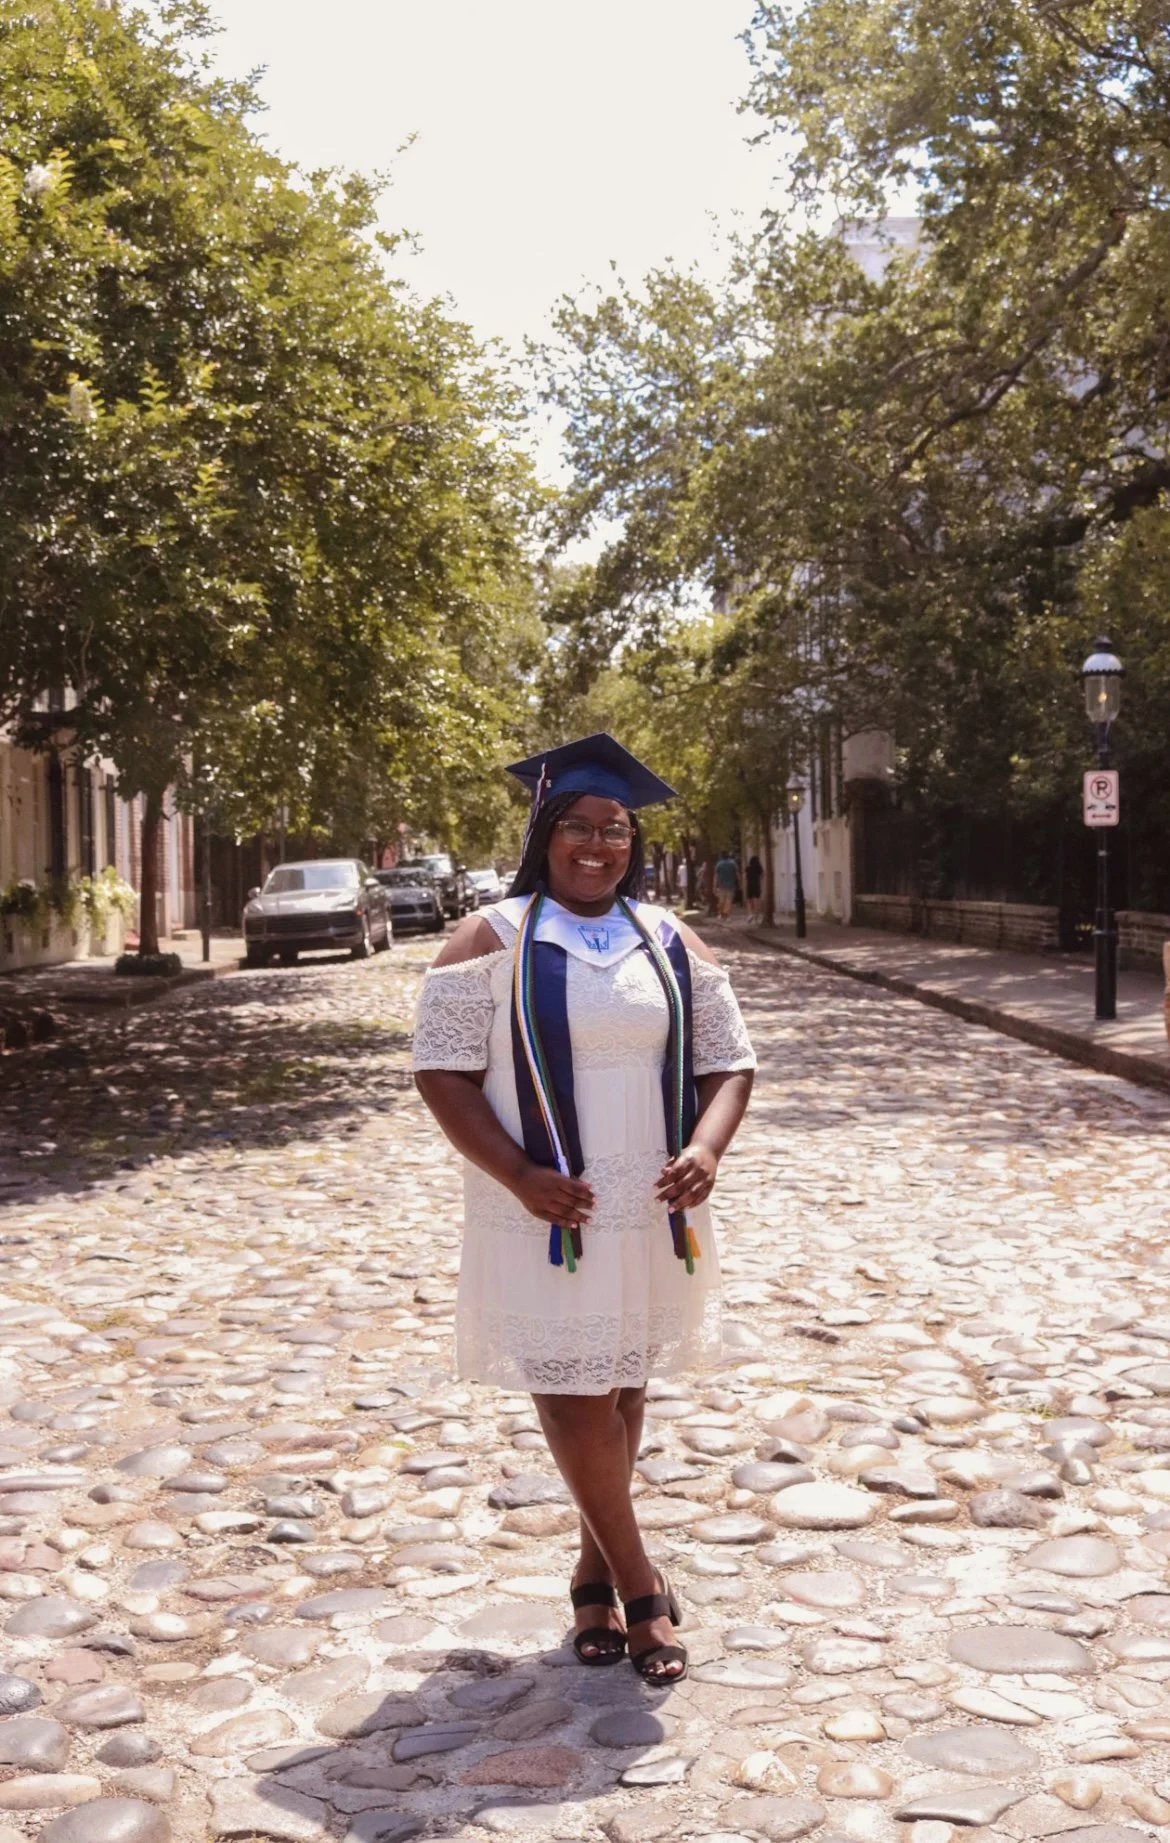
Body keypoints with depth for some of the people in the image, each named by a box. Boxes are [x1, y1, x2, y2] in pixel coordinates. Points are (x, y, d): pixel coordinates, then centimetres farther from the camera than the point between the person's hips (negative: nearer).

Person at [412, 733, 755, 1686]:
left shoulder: (673, 943, 5)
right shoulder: (491, 943, -5)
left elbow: (729, 1063, 5)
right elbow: (443, 1071, -8)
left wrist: (705, 1149, -15)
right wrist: (519, 1176, -19)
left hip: (650, 1214, 3)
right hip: (542, 1217, -3)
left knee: (622, 1388, 14)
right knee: (573, 1395, -1)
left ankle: (597, 1569, 31)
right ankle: (640, 1588, 14)